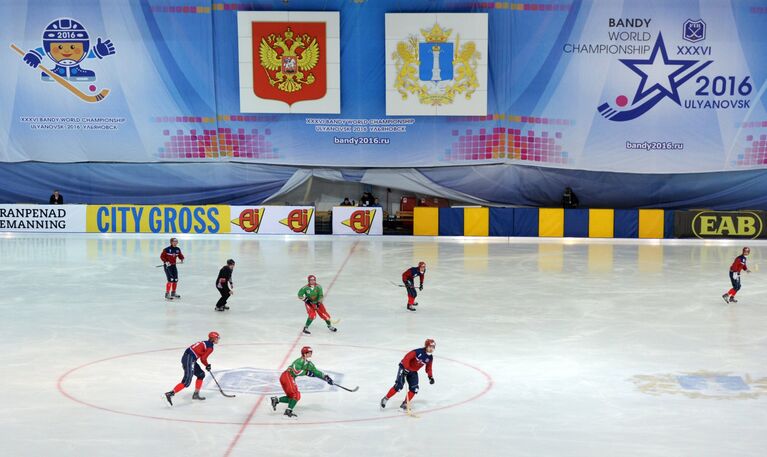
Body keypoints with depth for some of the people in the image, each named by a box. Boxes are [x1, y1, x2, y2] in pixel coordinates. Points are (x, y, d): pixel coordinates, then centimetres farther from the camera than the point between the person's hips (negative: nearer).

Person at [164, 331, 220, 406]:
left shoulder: (205, 343, 22)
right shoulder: (210, 347, -7)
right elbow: (203, 358, -9)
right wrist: (207, 365, 9)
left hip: (186, 357, 10)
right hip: (189, 359, -10)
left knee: (201, 374, 22)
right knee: (187, 381, -15)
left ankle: (196, 394, 25)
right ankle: (170, 394, -24)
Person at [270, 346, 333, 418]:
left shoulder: (309, 364, 15)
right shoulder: (300, 361, -14)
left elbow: (316, 372, 18)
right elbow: (296, 371, -25)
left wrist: (326, 378, 9)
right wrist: (306, 372, -17)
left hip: (290, 379, 10)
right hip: (287, 376, -10)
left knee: (293, 396, 10)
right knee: (295, 394, -15)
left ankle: (276, 400, 8)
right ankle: (288, 411, -14)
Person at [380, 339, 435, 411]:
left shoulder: (430, 358, -2)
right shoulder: (418, 352, -25)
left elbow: (428, 368, 11)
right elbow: (407, 358, -27)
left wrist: (431, 377, 0)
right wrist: (406, 368, -30)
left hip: (413, 371, 7)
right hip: (404, 367, -7)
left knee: (414, 389, -5)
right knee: (399, 386, -18)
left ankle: (405, 404, 7)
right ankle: (385, 399, -5)